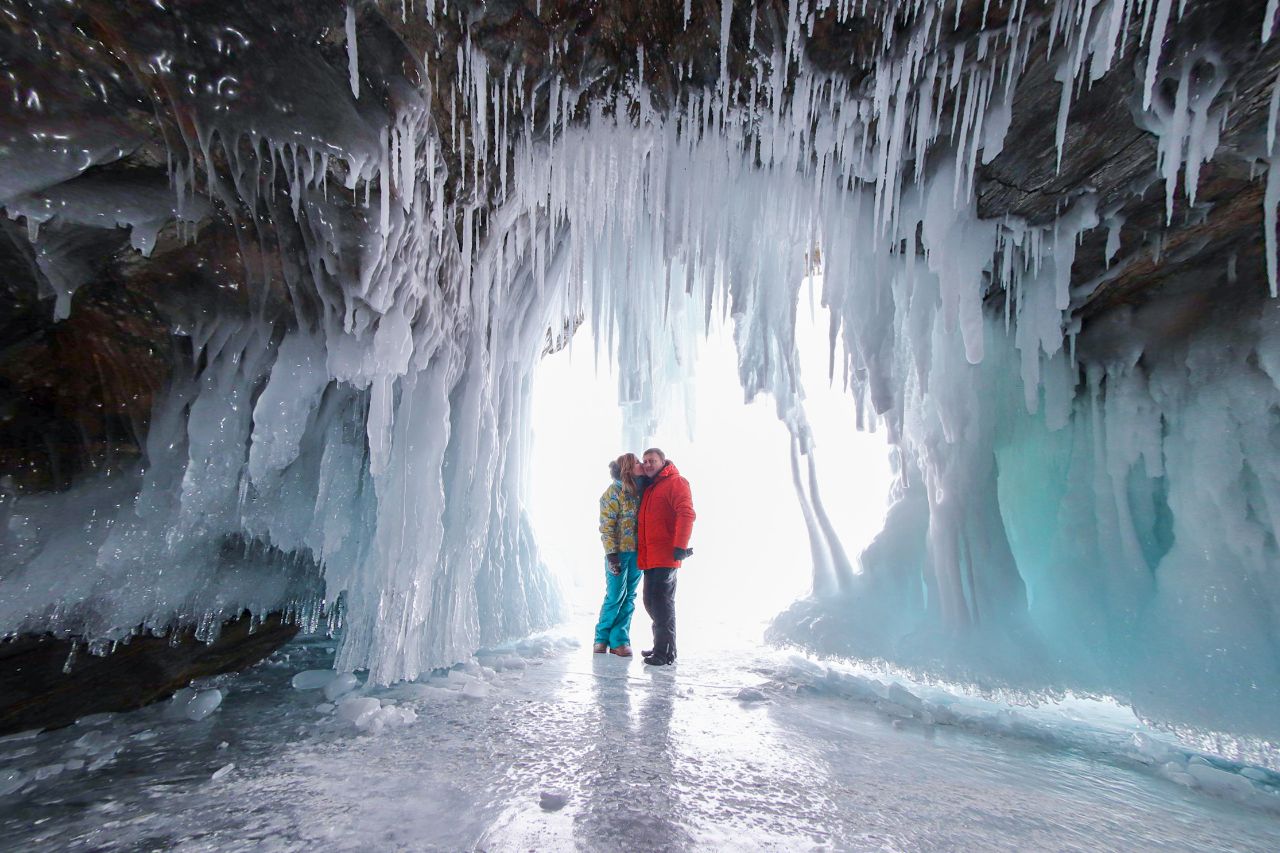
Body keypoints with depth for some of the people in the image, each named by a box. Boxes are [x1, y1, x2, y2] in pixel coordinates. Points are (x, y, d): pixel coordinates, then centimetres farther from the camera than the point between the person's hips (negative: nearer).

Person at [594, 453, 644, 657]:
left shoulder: (640, 490, 10)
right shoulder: (613, 492, -8)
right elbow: (606, 527, -11)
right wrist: (612, 554, -16)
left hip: (637, 552, 6)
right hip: (620, 552, -6)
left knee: (629, 597, 8)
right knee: (615, 596, 1)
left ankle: (620, 640, 17)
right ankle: (602, 637, 19)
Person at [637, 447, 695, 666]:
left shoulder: (675, 482, -5)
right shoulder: (649, 488, 22)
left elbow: (686, 514, -17)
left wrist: (680, 546, -24)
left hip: (665, 556, -9)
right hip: (649, 557, 9)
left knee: (661, 603, -7)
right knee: (651, 602, 14)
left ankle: (666, 652, 1)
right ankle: (661, 645, 26)